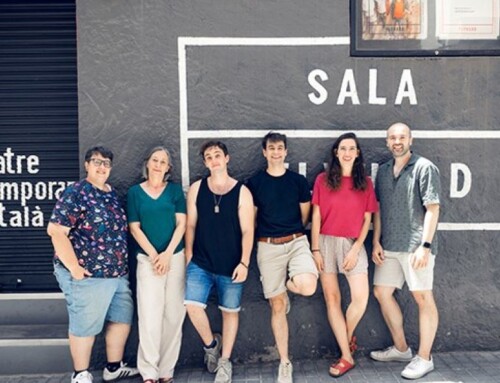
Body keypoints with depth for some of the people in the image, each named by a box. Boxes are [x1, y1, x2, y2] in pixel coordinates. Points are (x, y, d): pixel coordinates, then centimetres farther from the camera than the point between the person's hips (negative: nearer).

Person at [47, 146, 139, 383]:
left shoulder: (112, 194, 11)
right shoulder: (76, 193, -13)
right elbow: (55, 230, -19)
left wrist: (122, 264, 15)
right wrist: (74, 267, -20)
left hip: (118, 273, 8)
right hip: (88, 276, -8)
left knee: (122, 319, 15)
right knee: (85, 326, 5)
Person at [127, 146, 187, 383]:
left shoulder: (175, 189, 6)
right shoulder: (135, 192, 5)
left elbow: (181, 224, 1)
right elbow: (134, 228, 1)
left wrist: (168, 253, -10)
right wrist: (154, 255, -8)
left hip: (175, 257, 1)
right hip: (148, 259, -1)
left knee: (173, 315, 2)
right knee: (149, 316, -5)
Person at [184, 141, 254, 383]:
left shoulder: (241, 192, -4)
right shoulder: (196, 189, 2)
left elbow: (247, 231, -5)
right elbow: (190, 225, 6)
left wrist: (244, 263, -10)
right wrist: (188, 257, 4)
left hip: (231, 266, -1)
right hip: (200, 263, 1)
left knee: (230, 311, 8)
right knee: (192, 305, -11)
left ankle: (225, 362, 26)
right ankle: (210, 344, 18)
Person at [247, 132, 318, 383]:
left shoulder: (298, 181, 4)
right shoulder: (255, 182, 2)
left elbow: (305, 215, 13)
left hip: (296, 242, 0)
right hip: (268, 247, 0)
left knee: (307, 287, -28)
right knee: (277, 307, 4)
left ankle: (287, 285, 12)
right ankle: (285, 362, 19)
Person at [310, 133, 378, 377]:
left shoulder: (365, 183, 5)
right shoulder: (323, 180, 2)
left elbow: (367, 218, 3)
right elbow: (316, 216, 0)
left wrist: (356, 249, -6)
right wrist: (315, 249, -5)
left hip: (353, 244, 0)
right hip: (326, 242, 0)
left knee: (361, 298, -10)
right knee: (332, 299, 2)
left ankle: (348, 337, 22)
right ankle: (346, 356, 13)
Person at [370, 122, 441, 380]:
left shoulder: (424, 168, -5)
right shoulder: (383, 171, 12)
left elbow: (432, 209, -10)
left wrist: (425, 246, -17)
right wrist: (376, 243, 8)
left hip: (415, 246, -7)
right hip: (389, 246, 7)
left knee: (423, 298, 1)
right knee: (381, 292, 11)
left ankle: (424, 358, 14)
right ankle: (401, 349, 27)